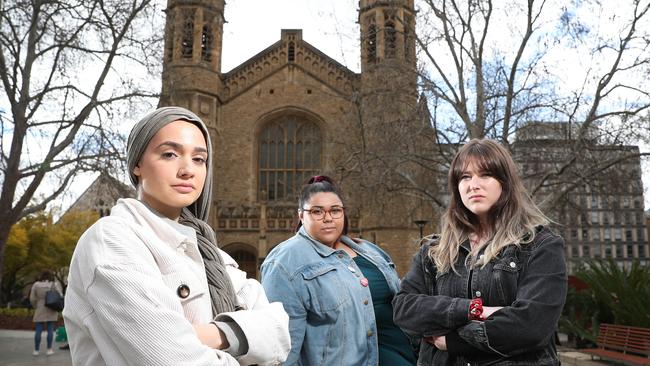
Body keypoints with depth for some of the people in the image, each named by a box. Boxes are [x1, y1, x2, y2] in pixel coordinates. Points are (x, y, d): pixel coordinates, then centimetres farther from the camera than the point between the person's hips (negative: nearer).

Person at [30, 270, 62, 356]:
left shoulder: (36, 285, 1)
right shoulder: (54, 284, -2)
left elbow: (32, 298, 0)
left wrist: (35, 307, 14)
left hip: (40, 310, 1)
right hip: (51, 311, -1)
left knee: (38, 330, 4)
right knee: (50, 330, 2)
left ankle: (36, 350, 6)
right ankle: (49, 349, 2)